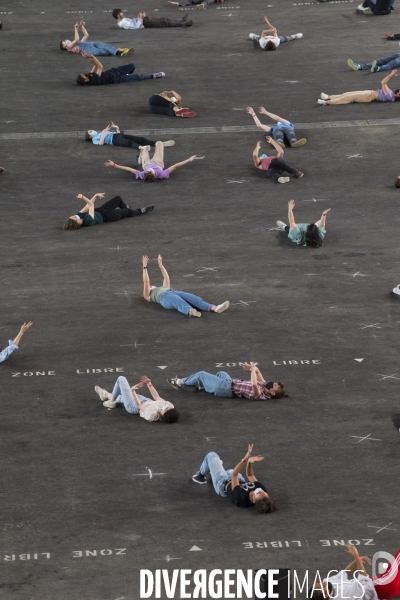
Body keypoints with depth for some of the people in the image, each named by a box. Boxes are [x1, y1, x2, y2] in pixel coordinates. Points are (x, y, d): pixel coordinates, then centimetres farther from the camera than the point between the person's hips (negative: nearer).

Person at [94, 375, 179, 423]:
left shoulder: (151, 415, -44)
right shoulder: (170, 406, -29)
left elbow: (139, 405, -27)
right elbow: (157, 397, -12)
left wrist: (132, 390, -23)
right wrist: (149, 384, -6)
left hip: (133, 406, -6)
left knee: (121, 379, 5)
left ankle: (111, 401, 29)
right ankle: (107, 395, 61)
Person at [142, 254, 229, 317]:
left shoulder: (162, 289, 48)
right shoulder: (148, 295, 30)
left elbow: (166, 278, 45)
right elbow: (146, 282, 17)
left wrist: (160, 265, 43)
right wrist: (145, 267, 16)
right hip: (165, 297, -6)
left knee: (195, 299, -24)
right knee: (179, 303, -43)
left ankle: (214, 308, -50)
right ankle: (191, 312, -78)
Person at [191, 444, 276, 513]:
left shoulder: (240, 498, -49)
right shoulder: (263, 493, -35)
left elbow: (234, 475, -40)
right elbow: (250, 475, -21)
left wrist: (245, 459, -50)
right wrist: (249, 462, -39)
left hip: (223, 485, -5)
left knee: (211, 455, 10)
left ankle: (201, 475, 40)